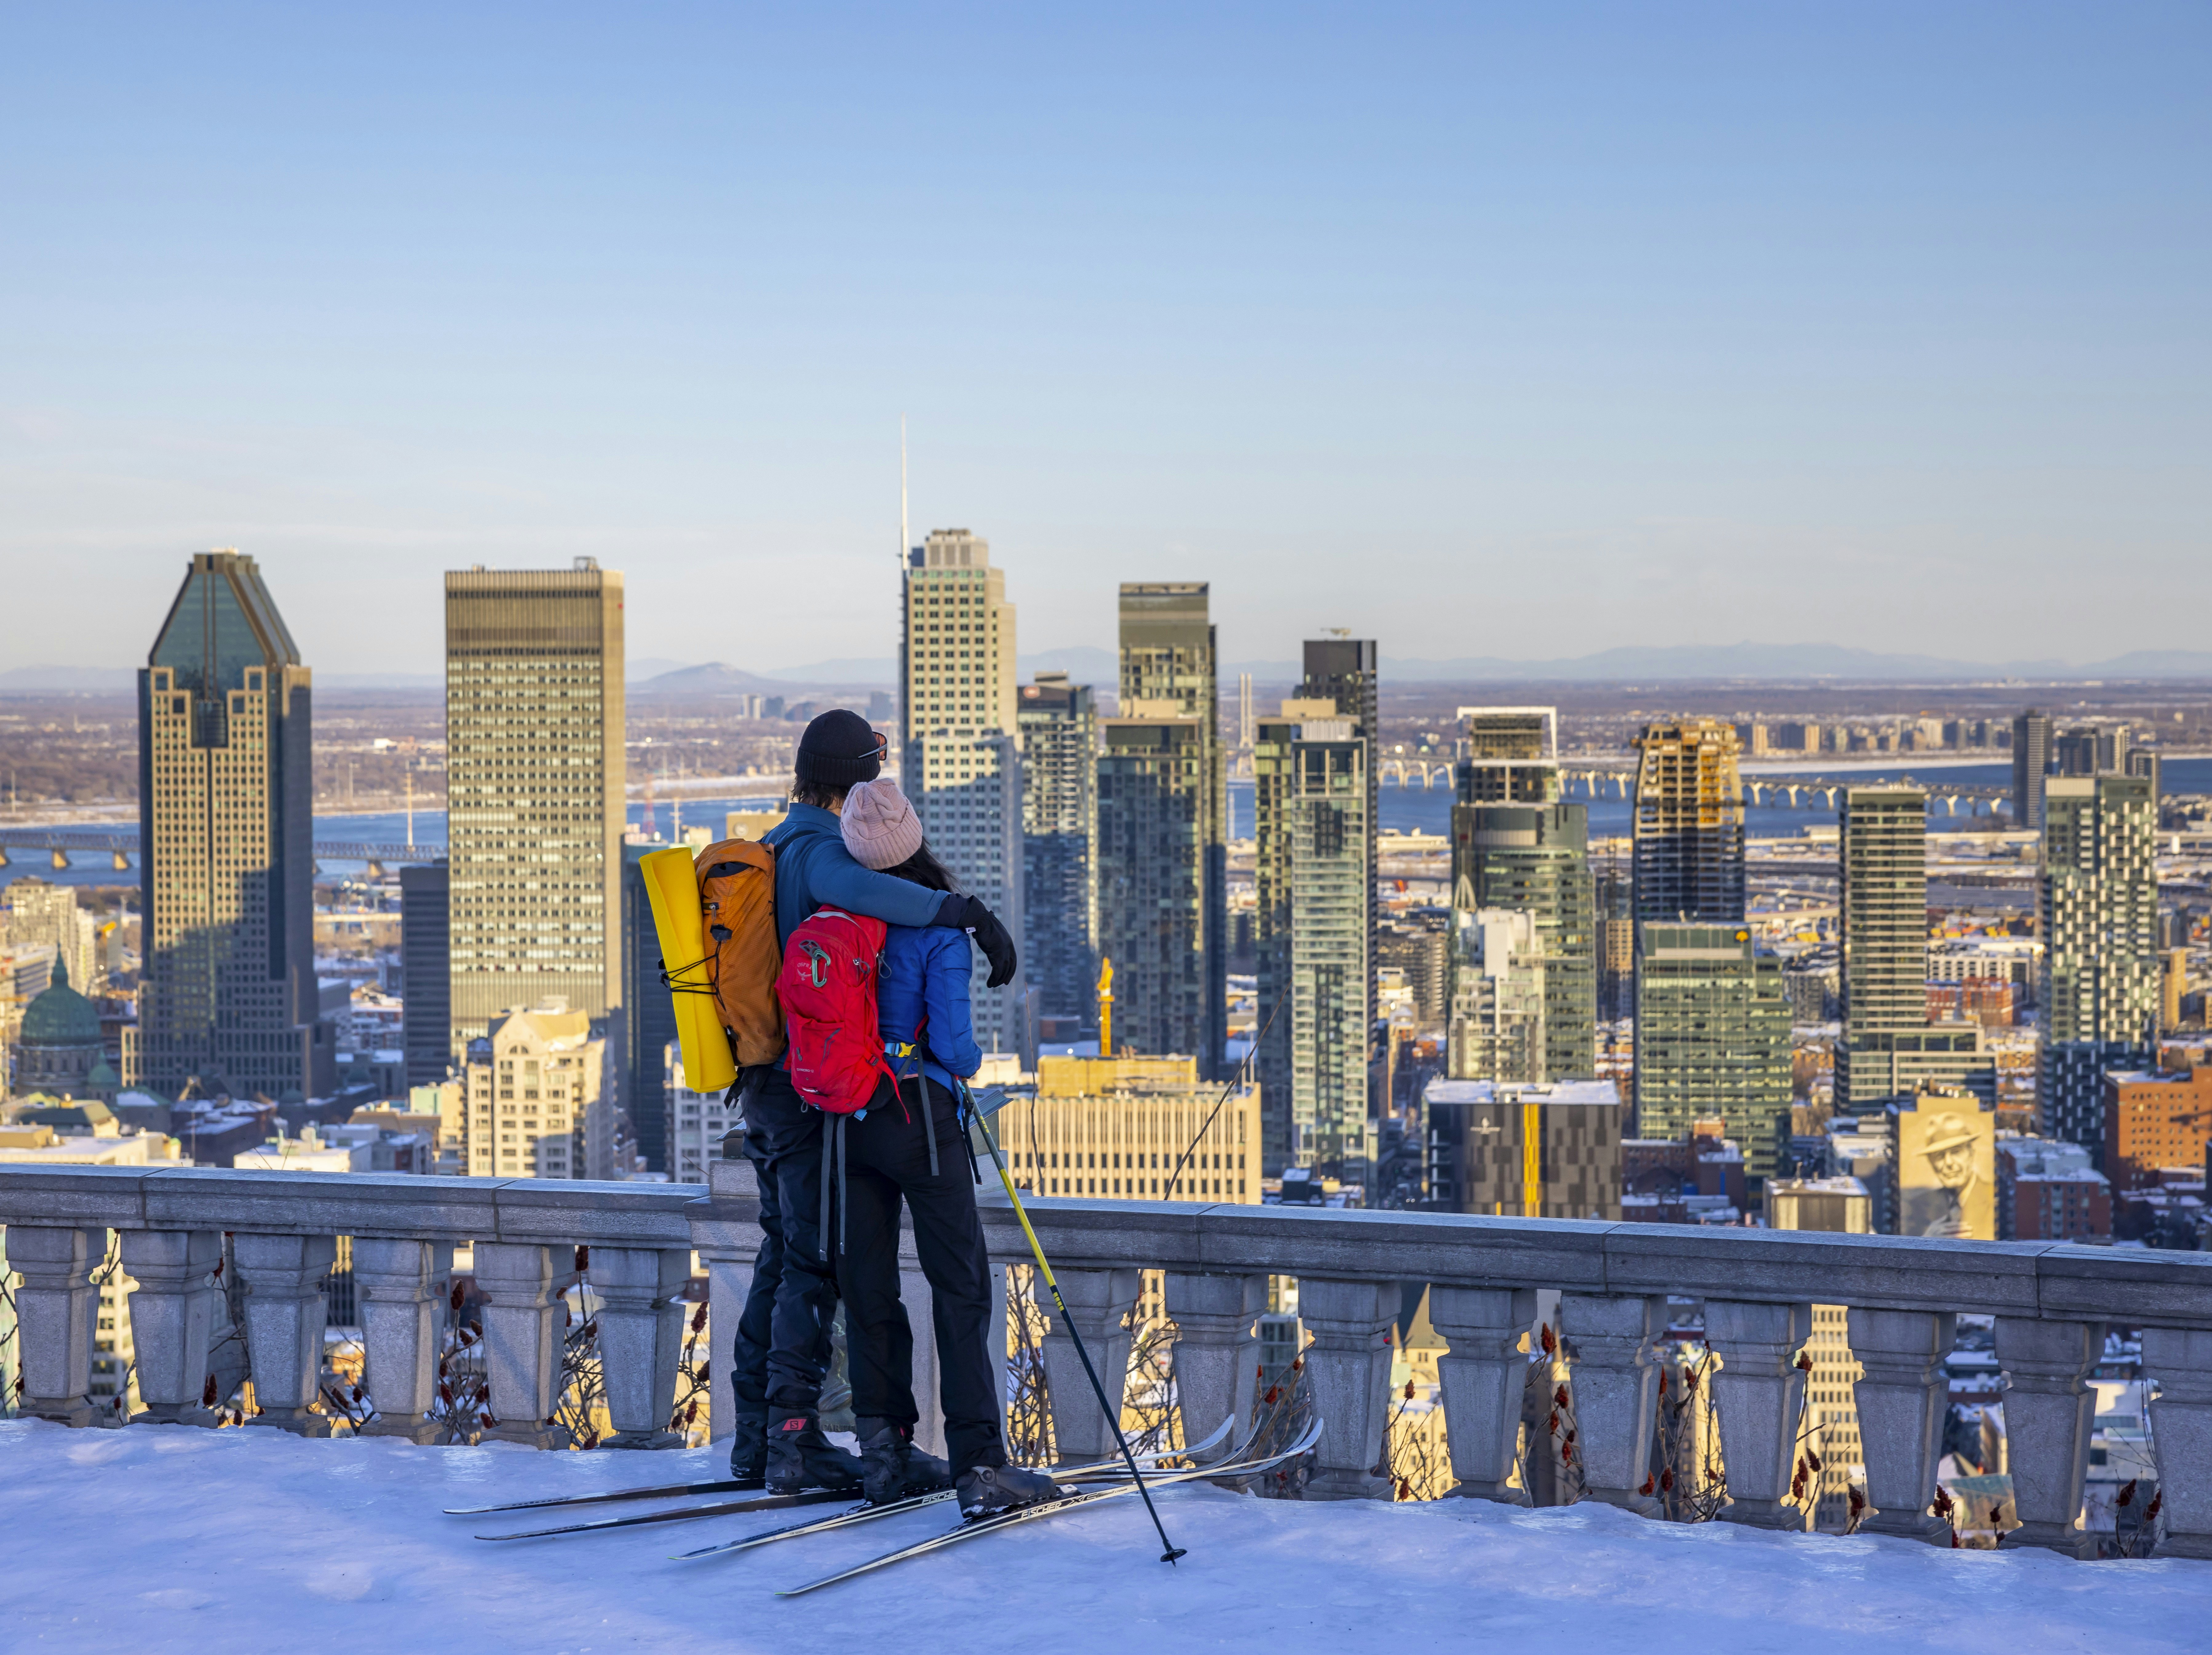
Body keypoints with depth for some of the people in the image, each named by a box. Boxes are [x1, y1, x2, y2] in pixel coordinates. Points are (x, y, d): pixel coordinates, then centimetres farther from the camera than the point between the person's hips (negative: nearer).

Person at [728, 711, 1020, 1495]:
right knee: (814, 1262, -7)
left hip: (767, 1085, 10)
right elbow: (853, 887, -39)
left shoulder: (771, 850, 17)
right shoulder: (820, 850, -15)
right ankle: (795, 1438, -8)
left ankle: (756, 1438, 17)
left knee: (782, 1254, 14)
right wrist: (962, 910, -44)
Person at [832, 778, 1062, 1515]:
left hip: (848, 1116, 5)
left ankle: (884, 1448, 17)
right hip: (919, 1115, -5)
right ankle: (980, 1464, -5)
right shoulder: (939, 928, -15)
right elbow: (950, 1041, -17)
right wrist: (971, 1061, 5)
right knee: (961, 1286, -1)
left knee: (867, 1283, 12)